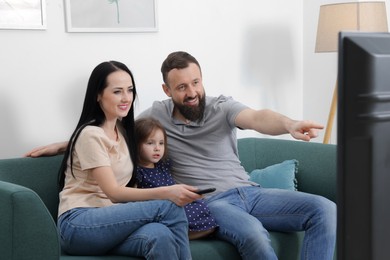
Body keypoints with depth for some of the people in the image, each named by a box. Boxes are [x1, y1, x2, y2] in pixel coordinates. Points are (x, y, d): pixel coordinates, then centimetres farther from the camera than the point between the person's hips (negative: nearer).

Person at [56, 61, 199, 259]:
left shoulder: (123, 130, 17)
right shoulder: (91, 134, -9)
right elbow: (113, 192, -17)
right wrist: (167, 192, -28)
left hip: (108, 220, 6)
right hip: (78, 226, -6)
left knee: (161, 236, -31)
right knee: (169, 207, -27)